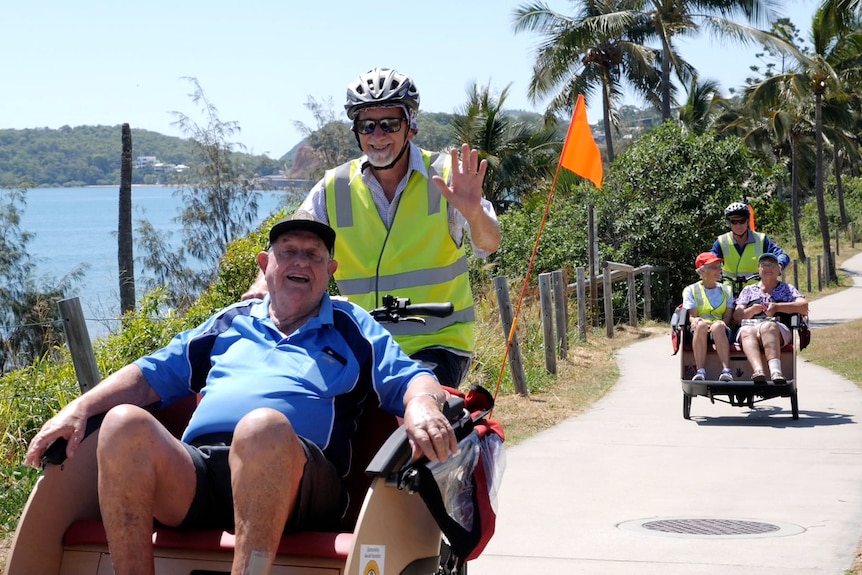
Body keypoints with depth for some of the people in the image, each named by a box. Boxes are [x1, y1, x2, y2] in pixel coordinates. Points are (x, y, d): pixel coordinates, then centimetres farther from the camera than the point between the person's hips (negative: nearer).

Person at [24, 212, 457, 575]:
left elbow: (410, 379, 13)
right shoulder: (230, 323, 33)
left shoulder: (352, 327, 26)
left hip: (290, 480, -3)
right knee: (124, 424, -28)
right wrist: (80, 408, 13)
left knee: (263, 426, -39)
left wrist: (421, 406, -12)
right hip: (192, 474, 3)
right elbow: (153, 374, 29)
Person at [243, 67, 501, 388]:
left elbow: (488, 245, -15)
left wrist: (473, 213, -39)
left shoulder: (445, 177, -4)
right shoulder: (334, 189, 2)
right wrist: (262, 287, -22)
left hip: (438, 343, -3)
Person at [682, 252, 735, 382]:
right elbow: (692, 316, 2)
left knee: (718, 326, -36)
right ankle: (700, 371, -44)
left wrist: (721, 324, -15)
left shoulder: (726, 290, 21)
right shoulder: (691, 290, 15)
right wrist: (695, 321, -23)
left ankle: (726, 371, -49)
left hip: (722, 332, 1)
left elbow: (728, 317, 8)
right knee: (701, 325, -37)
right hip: (698, 332, -1)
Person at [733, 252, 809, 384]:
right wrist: (752, 310, -5)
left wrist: (777, 307, -6)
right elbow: (736, 316, 17)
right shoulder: (748, 290, 30)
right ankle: (758, 371, -63)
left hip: (778, 329, -1)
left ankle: (775, 372, -61)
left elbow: (804, 307, 7)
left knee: (767, 327, -39)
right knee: (747, 331, -38)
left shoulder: (787, 289, 27)